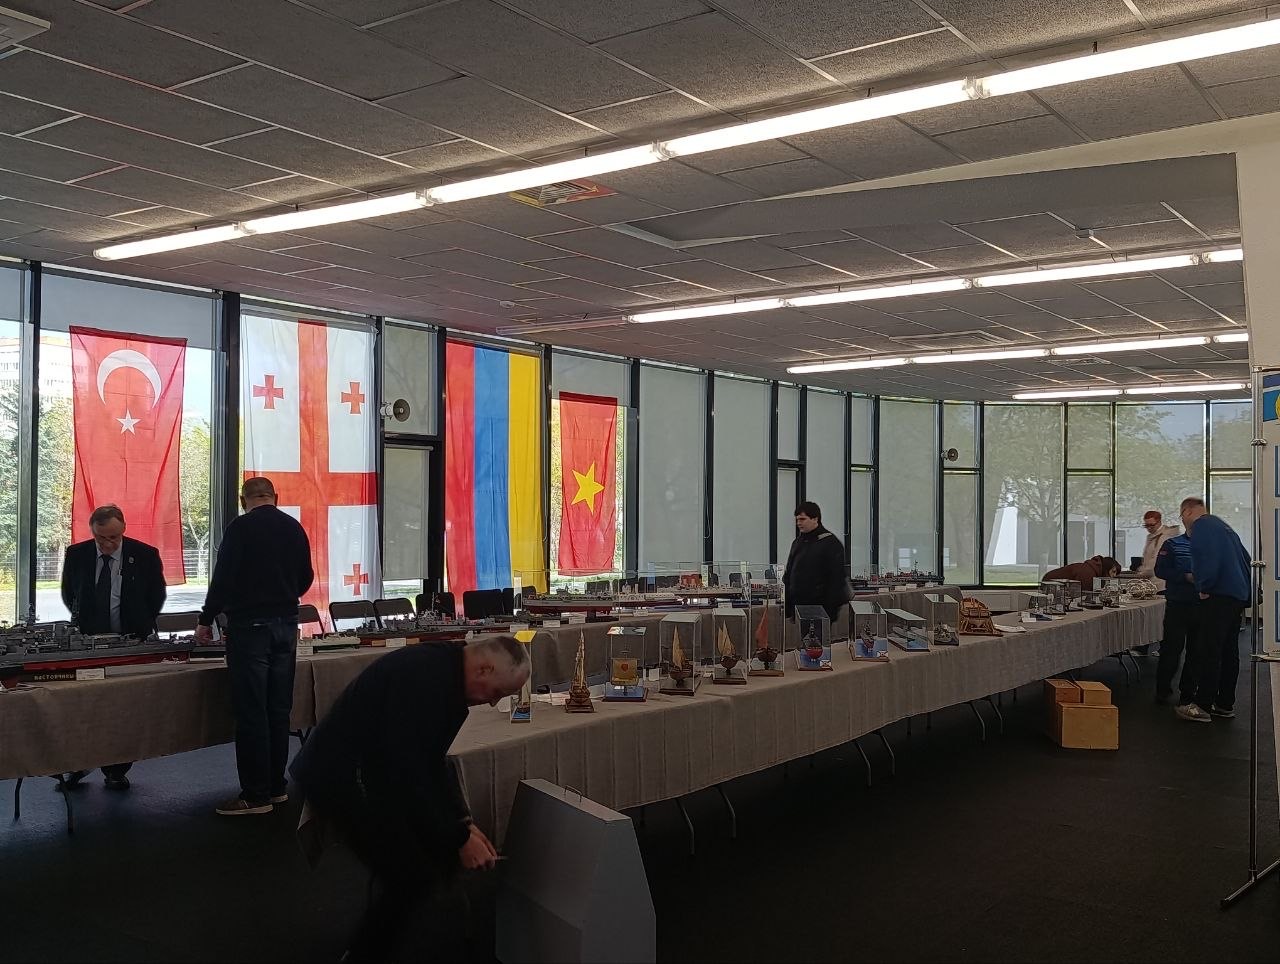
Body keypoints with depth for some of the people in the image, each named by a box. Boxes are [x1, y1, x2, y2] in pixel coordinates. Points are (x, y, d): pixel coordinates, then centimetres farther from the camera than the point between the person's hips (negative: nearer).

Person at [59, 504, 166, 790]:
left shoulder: (145, 555, -7)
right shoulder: (76, 555, -2)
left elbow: (157, 594, 6)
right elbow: (68, 593, 13)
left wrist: (141, 626, 3)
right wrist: (83, 622, 8)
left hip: (131, 640, -1)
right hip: (88, 639, 2)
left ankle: (116, 771, 11)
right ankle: (78, 764, 14)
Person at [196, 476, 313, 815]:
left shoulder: (240, 528, -9)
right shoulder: (294, 528, 8)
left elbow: (223, 578, -11)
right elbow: (305, 577, 17)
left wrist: (206, 620, 2)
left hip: (250, 626, -6)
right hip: (287, 625, 6)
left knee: (251, 712, -3)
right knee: (279, 710, 12)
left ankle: (256, 795, -1)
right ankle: (276, 786, 18)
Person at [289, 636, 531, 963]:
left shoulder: (447, 675, 5)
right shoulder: (423, 678, -27)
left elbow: (434, 759, 11)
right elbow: (406, 772, -28)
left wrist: (463, 822, 2)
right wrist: (459, 838, -20)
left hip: (374, 769, 10)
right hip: (340, 777, -10)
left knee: (438, 855, 10)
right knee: (415, 878, -11)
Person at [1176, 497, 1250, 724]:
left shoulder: (1201, 526, -8)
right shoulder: (1223, 526, 23)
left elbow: (1208, 558, -22)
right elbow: (1245, 558, 26)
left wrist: (1204, 588, -14)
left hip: (1219, 596, -10)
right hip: (1238, 595, 10)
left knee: (1208, 652, -8)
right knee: (1229, 651, 13)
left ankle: (1202, 706, -8)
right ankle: (1226, 705, 18)